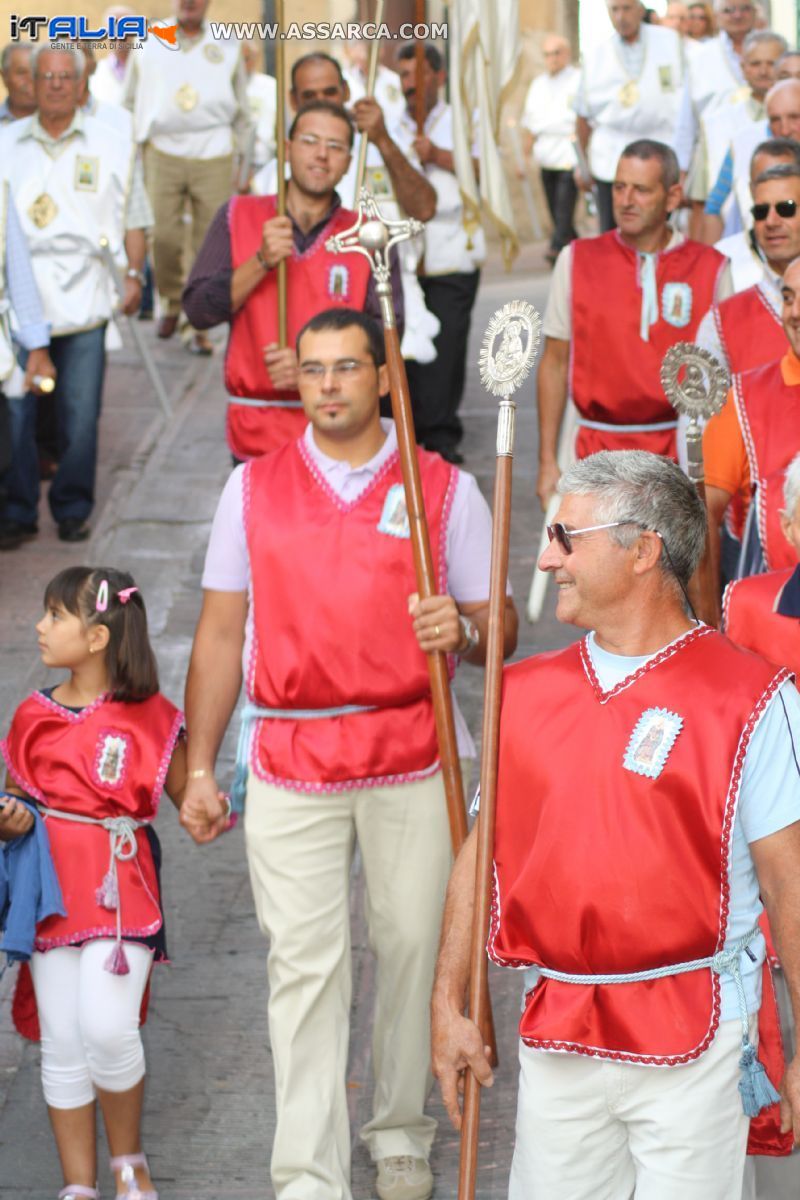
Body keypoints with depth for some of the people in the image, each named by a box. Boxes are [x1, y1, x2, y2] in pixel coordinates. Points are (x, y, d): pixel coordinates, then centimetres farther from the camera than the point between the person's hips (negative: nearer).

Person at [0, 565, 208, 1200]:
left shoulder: (149, 718, -3)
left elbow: (191, 800, 4)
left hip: (119, 888, -4)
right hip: (52, 886, 4)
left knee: (108, 1029, -18)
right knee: (62, 1045, 5)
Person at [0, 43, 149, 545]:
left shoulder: (112, 146, 10)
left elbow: (134, 220, 13)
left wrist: (134, 275, 1)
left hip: (83, 301, 0)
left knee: (81, 415, 0)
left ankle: (73, 510, 13)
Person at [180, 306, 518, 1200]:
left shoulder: (444, 489, 2)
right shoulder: (253, 488, 6)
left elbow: (498, 625, 3)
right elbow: (220, 633, 9)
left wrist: (461, 630, -21)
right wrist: (199, 766, 6)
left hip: (411, 760, 0)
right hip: (289, 763, 0)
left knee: (411, 947, 8)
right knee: (304, 965, -3)